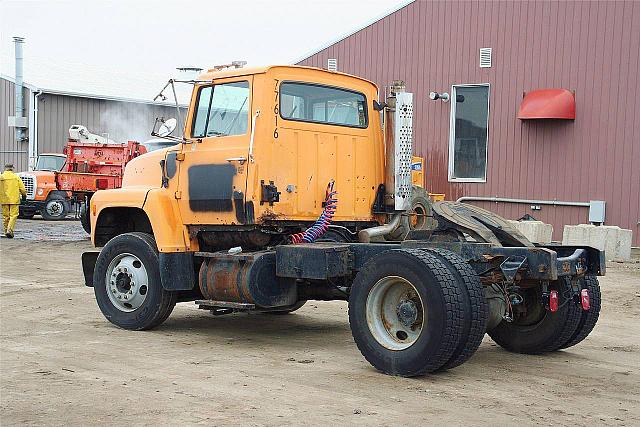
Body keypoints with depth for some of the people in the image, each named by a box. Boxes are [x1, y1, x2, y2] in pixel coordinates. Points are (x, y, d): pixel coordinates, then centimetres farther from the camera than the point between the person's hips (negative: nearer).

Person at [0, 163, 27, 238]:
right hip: (14, 200, -2)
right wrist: (24, 194, 18)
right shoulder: (16, 177, -2)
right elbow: (23, 189, -2)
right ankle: (9, 230, -16)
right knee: (13, 216, -1)